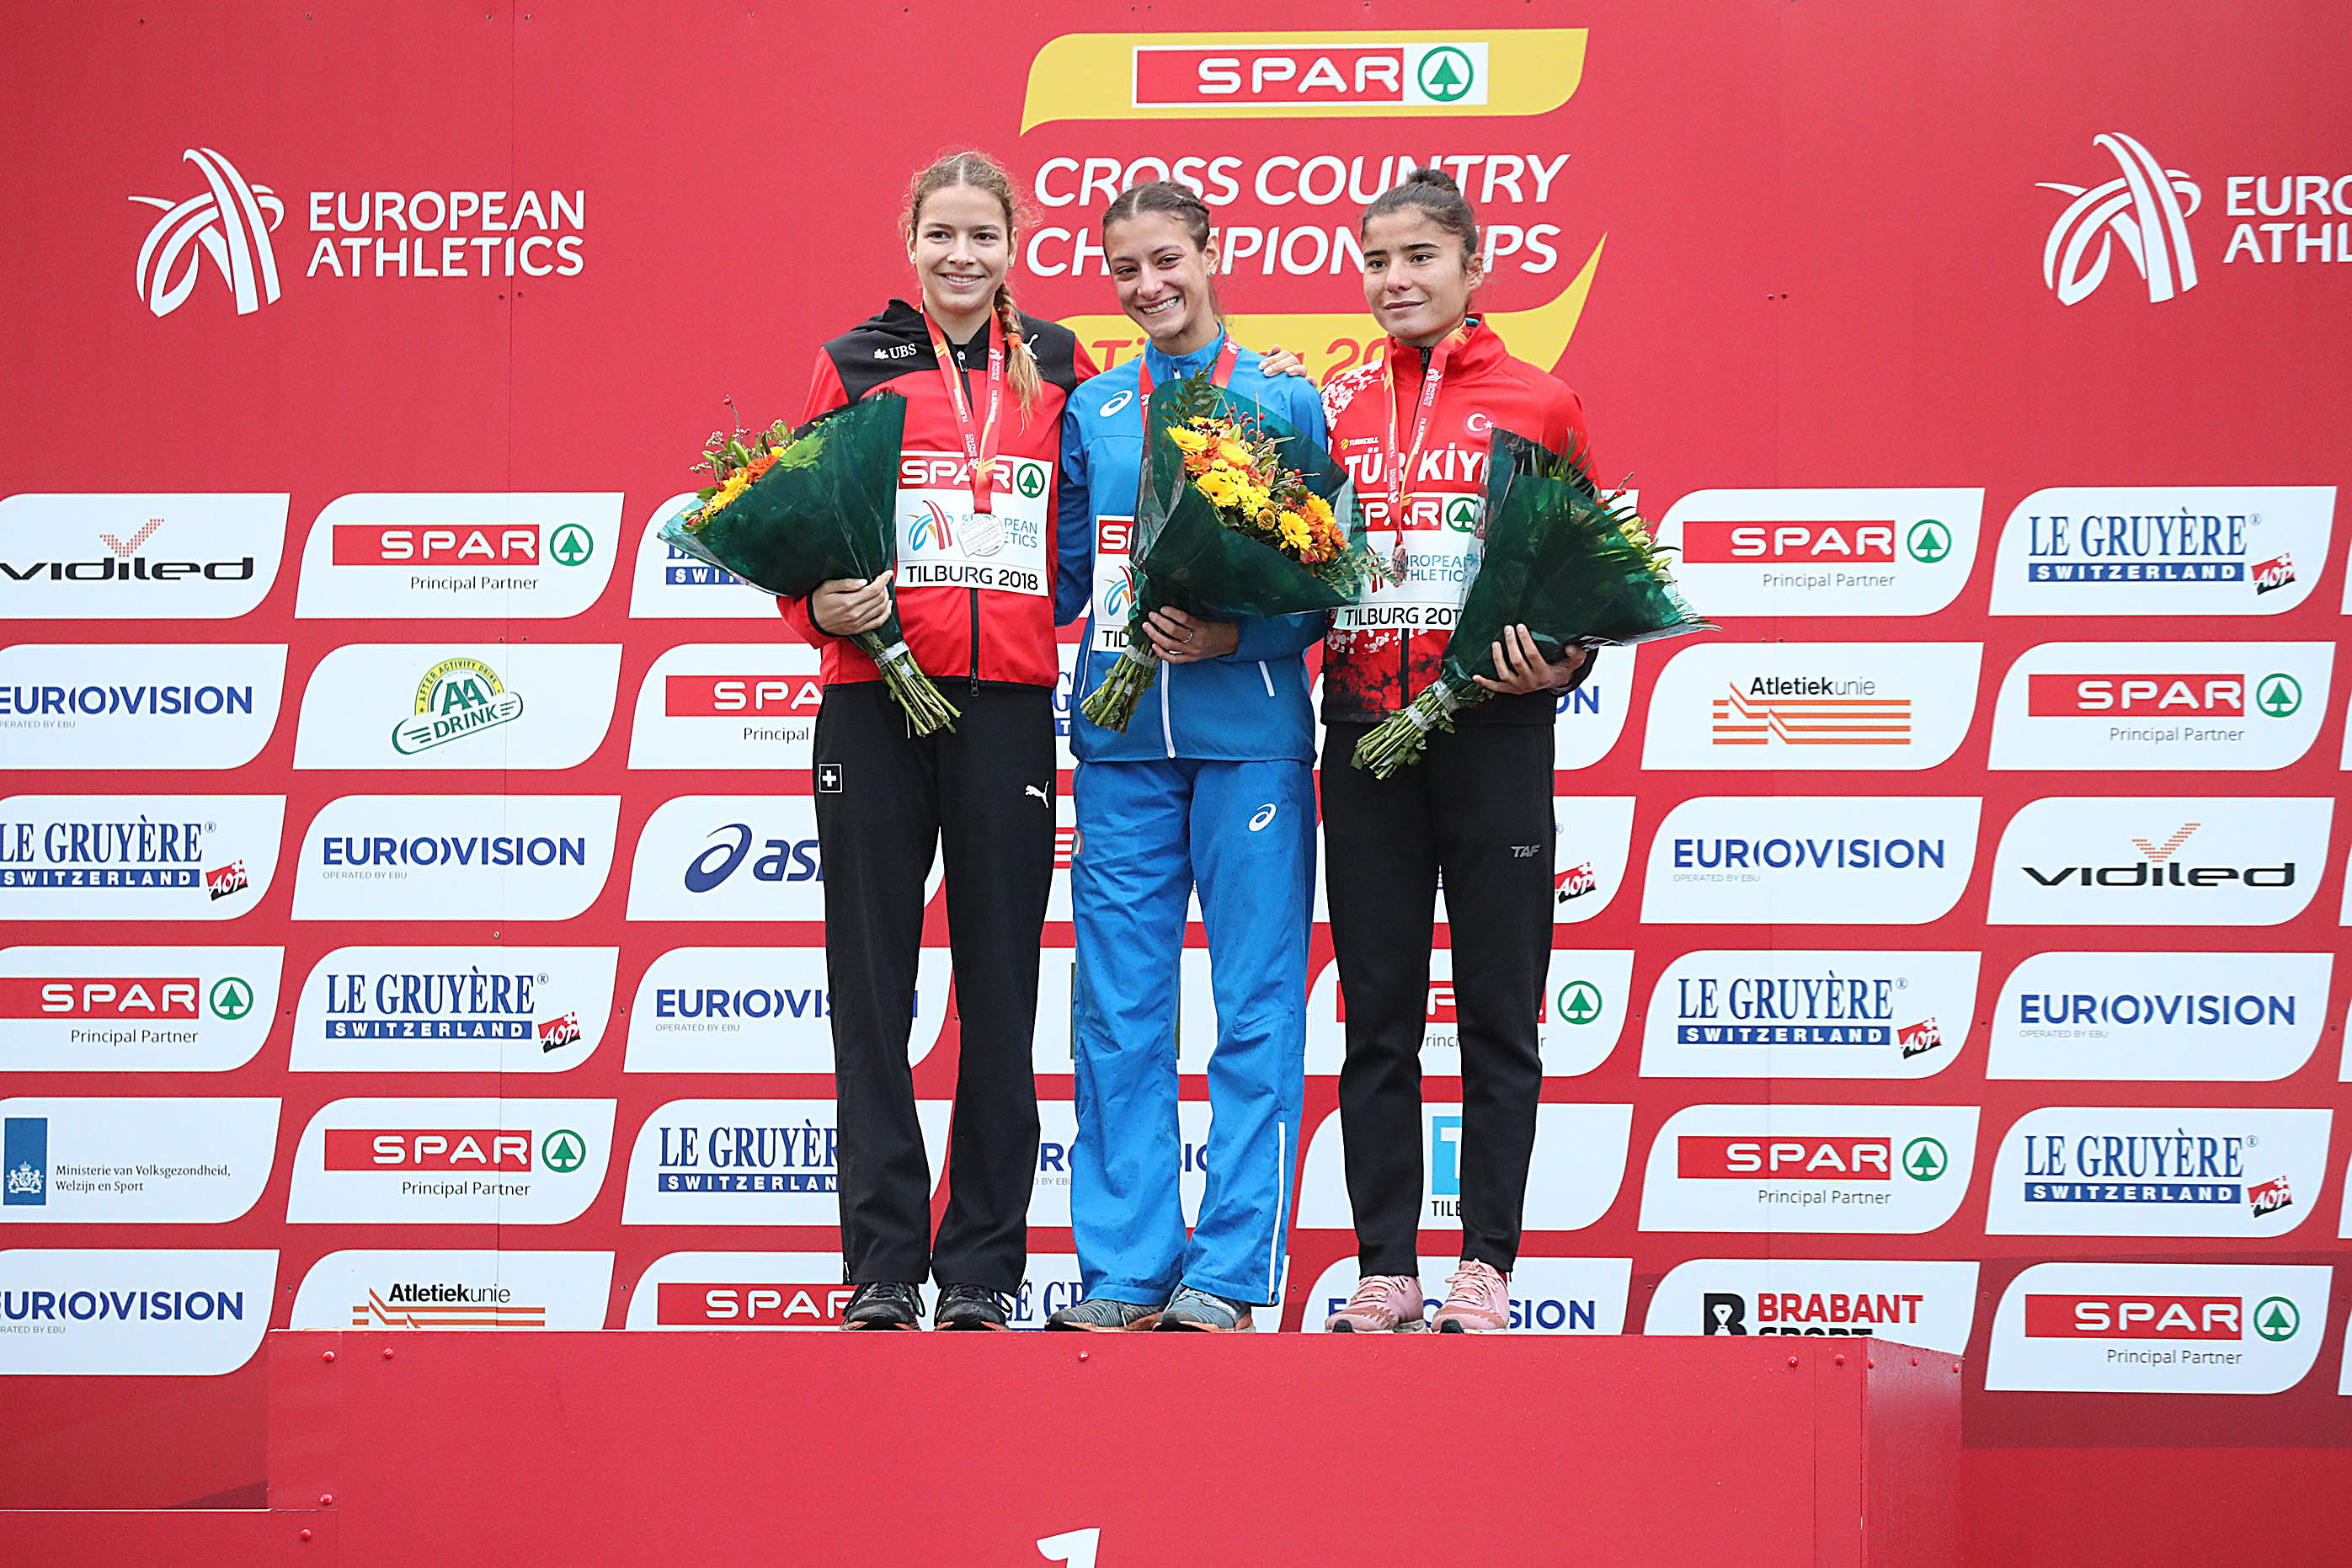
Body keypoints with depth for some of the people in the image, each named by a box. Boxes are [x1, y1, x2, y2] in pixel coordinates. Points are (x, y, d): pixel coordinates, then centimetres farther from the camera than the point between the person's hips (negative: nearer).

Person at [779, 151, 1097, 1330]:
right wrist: (824, 605, -11)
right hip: (874, 701, -1)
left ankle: (982, 1272, 10)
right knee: (873, 987, 1)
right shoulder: (854, 368, 7)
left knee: (1001, 991, 3)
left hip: (1008, 702, 1)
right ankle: (882, 1268, 8)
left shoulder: (1058, 371, 10)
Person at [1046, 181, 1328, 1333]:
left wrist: (1237, 636, -13)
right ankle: (1123, 1272, 8)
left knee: (1256, 1009, -2)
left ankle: (1228, 1274, 2)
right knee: (1118, 1010, 3)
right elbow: (1070, 573, 16)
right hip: (1119, 734, 3)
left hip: (1250, 732, -3)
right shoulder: (1091, 411, 13)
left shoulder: (1289, 403, 4)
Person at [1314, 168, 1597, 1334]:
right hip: (1364, 725, 2)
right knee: (1377, 1009, 4)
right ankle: (1385, 1268, 9)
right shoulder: (1333, 408, 11)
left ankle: (1486, 1263, 7)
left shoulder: (1538, 405, 4)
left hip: (1493, 726, -2)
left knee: (1498, 1007, 1)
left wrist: (1557, 663, -11)